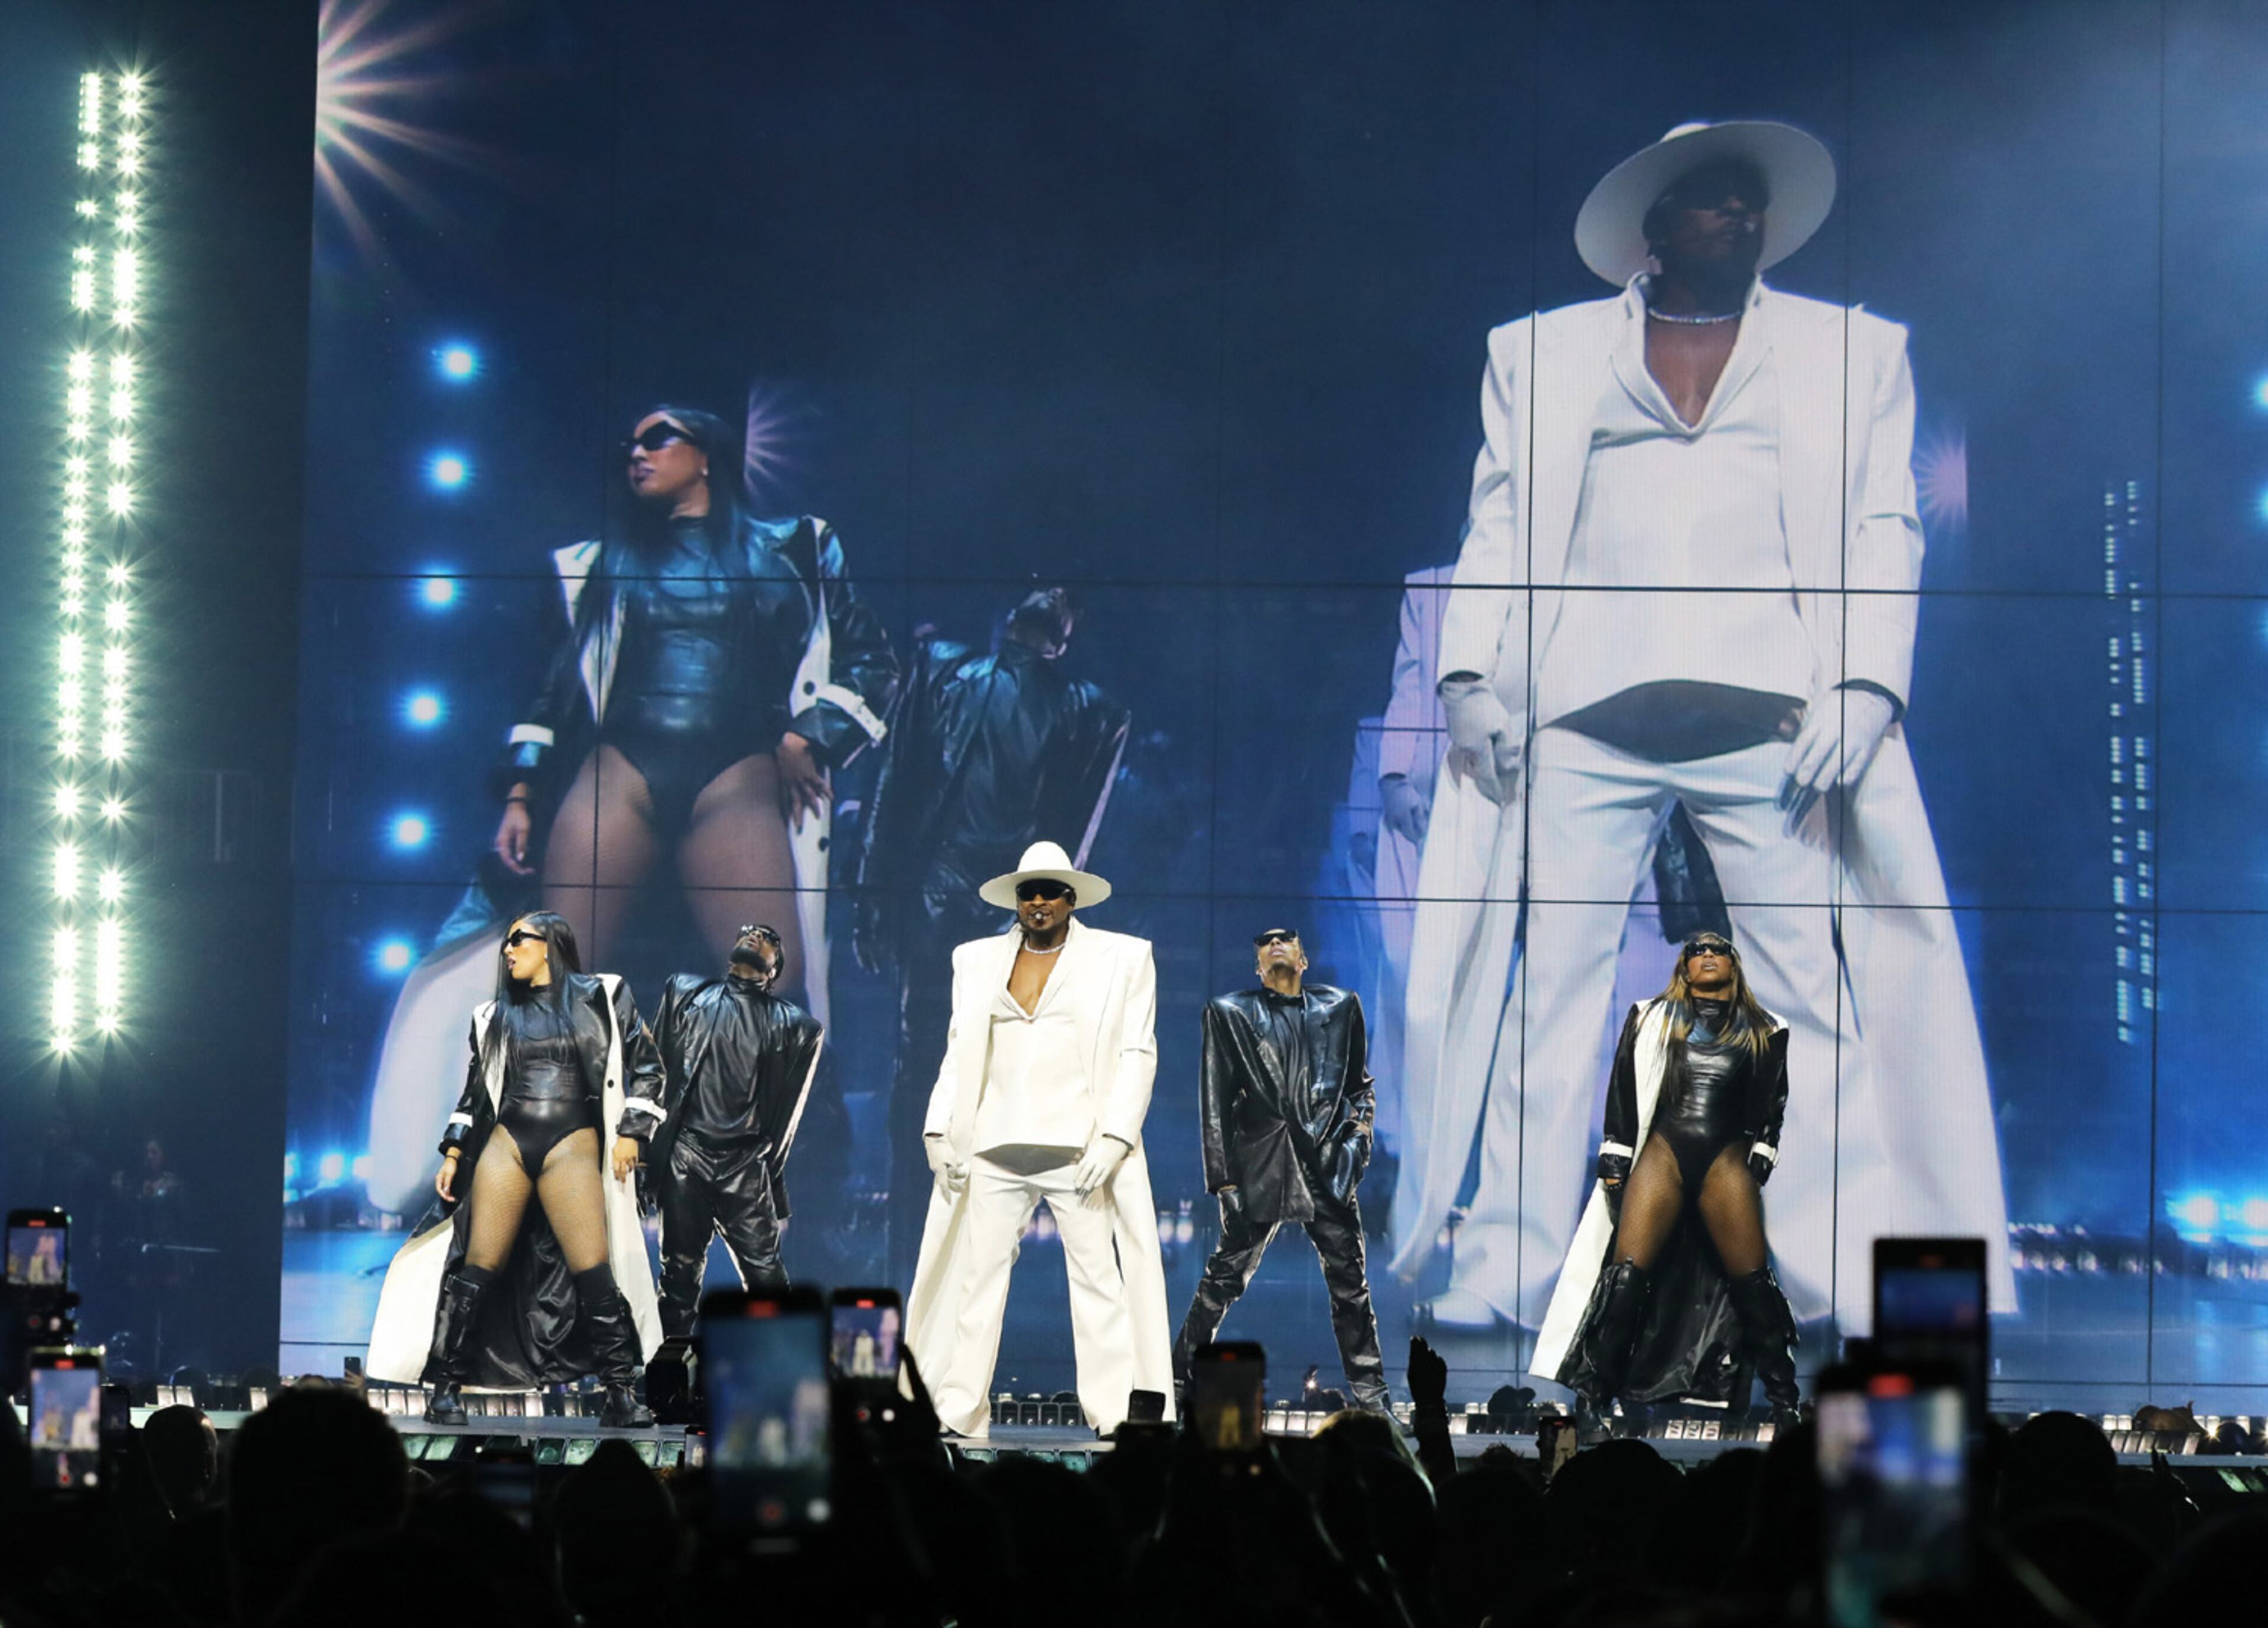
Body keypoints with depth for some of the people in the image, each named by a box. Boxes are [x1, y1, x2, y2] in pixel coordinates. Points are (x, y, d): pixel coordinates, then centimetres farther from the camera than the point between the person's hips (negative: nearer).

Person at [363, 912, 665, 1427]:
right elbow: (474, 1090, 21)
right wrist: (453, 1154, 13)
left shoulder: (602, 997, 9)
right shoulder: (496, 1018, 19)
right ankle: (447, 1388, -2)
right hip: (506, 1143, 3)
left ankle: (623, 1394, -9)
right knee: (479, 1266, -5)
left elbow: (645, 1068, 7)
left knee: (592, 1268, -14)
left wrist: (631, 1133, -2)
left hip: (572, 1145, -3)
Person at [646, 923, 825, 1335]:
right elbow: (655, 1066, 14)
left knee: (764, 1269, -7)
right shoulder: (686, 994, 16)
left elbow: (786, 1112, 12)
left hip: (745, 1165, -1)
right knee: (680, 1266, 2)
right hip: (685, 1155, 1)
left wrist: (769, 1170, 8)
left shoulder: (790, 1024, 13)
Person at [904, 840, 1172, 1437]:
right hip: (994, 1149, 3)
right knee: (975, 1276, -1)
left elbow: (1137, 1053, 1)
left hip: (1080, 1149, -3)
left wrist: (1113, 1138, -10)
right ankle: (957, 1417, 1)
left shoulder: (1122, 958, 7)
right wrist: (939, 1131, 5)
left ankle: (1116, 1419, -3)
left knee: (1099, 1281, -4)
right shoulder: (978, 960, 16)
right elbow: (959, 1052, 17)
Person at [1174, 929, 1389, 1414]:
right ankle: (1180, 1377, 10)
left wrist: (1359, 1135, 4)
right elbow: (1215, 1100, 6)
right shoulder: (1230, 1013, 9)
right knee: (1225, 1276, -2)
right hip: (1261, 1164, -2)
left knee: (1349, 1282, 1)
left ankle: (1370, 1396, 8)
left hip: (1327, 1160, 2)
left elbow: (1359, 1084, 20)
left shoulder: (1339, 1007, 14)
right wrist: (1222, 1173, 0)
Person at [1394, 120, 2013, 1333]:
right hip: (1585, 717, 0)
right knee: (1546, 987, -4)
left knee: (1816, 1000, -6)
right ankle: (1504, 1271, -2)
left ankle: (1853, 1283, -5)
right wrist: (1469, 671, -1)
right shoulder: (1540, 354, 18)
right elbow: (1498, 527, 15)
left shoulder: (1849, 352, 17)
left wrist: (1865, 684, -5)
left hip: (1769, 719, 0)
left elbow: (1883, 528, 9)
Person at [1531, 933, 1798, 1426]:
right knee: (1626, 1272, -12)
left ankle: (1784, 1399, -1)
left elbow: (1772, 1102, 16)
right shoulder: (1653, 1018, 15)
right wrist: (1614, 1160, 2)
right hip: (1663, 1151, 0)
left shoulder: (1761, 1031, 16)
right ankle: (1592, 1396, -12)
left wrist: (1760, 1158, 2)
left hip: (1726, 1159, 0)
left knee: (1751, 1280, -7)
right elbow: (1623, 1090, 10)